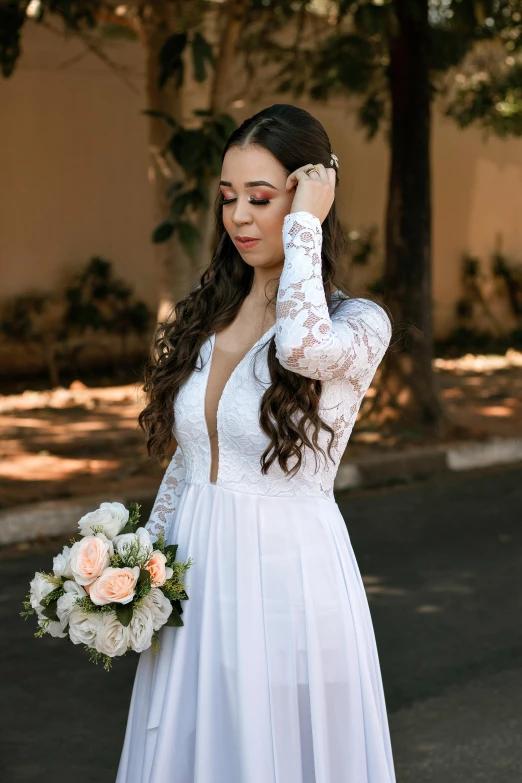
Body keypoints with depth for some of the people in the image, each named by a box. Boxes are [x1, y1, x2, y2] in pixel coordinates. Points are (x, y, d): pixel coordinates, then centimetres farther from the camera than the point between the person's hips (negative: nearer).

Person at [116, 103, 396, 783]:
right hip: (195, 577, 6)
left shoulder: (359, 322, -10)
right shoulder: (207, 315, 8)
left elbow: (304, 345, -35)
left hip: (290, 578, -5)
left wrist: (305, 222, -21)